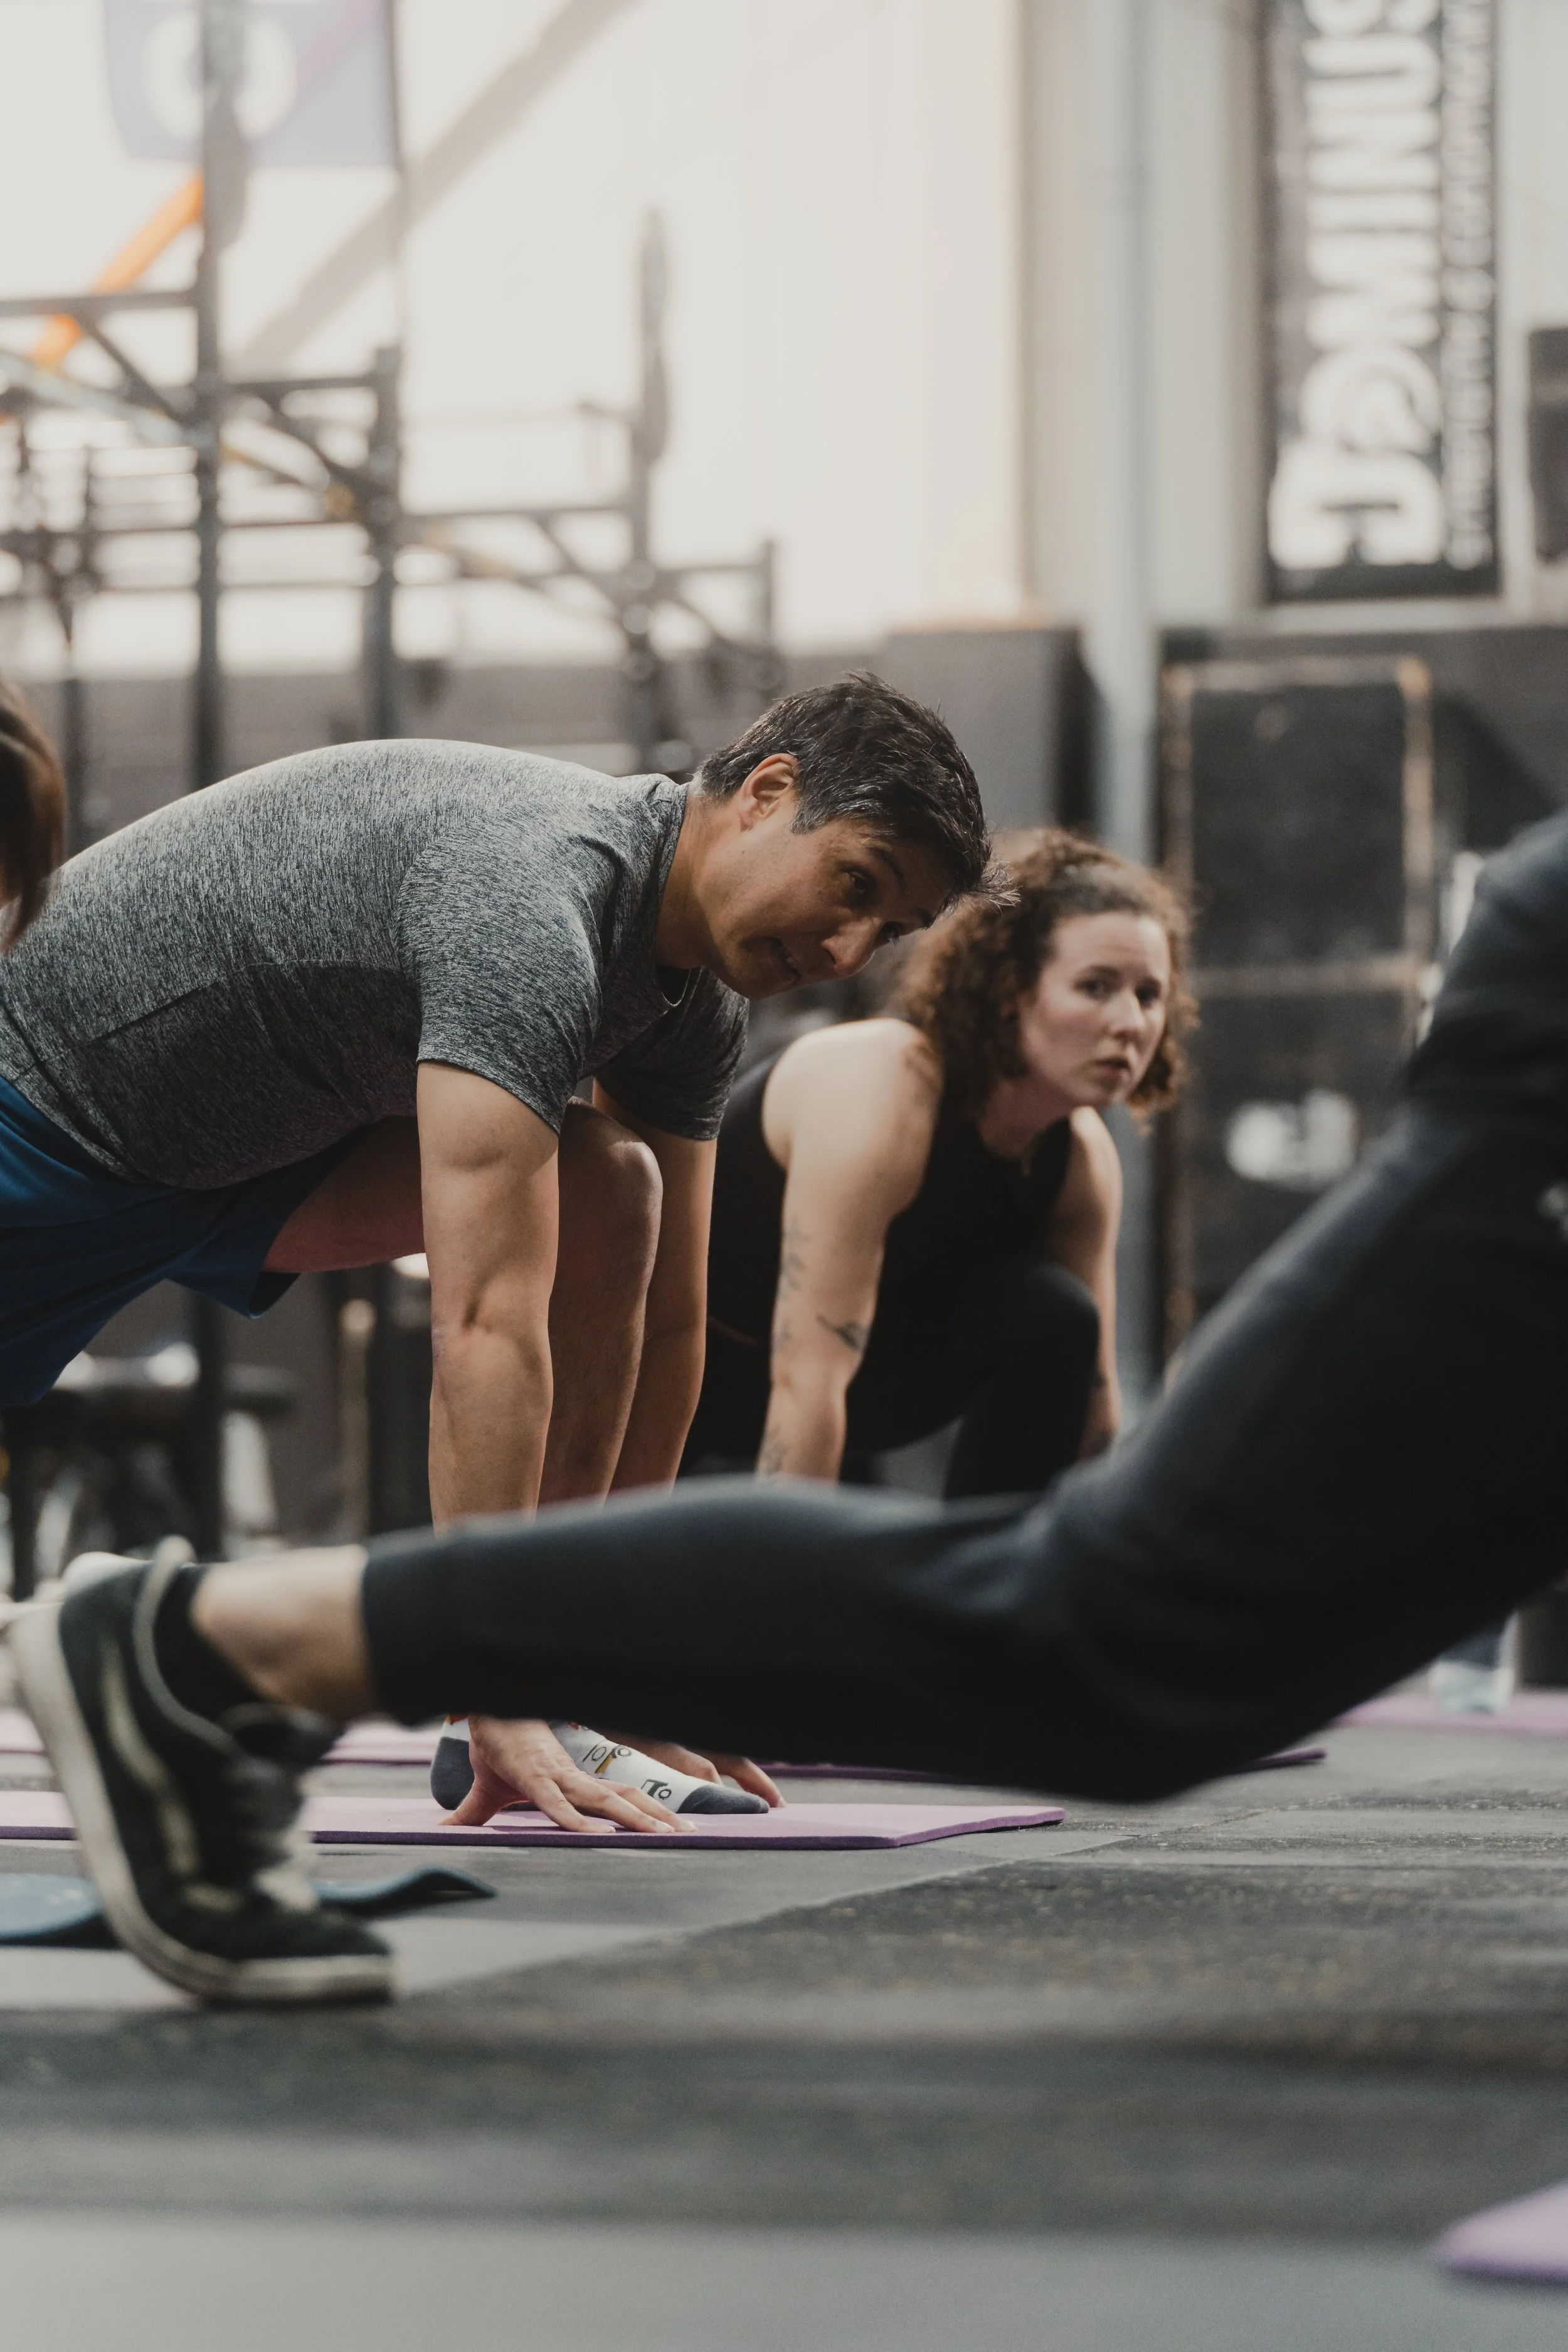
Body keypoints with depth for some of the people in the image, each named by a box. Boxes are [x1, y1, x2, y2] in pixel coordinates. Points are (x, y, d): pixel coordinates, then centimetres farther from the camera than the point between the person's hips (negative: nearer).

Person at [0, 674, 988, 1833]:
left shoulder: (699, 1000, -7)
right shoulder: (530, 908, -36)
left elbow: (667, 1316, 1)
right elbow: (486, 1323, -40)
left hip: (265, 1125, 8)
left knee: (610, 1194, -11)